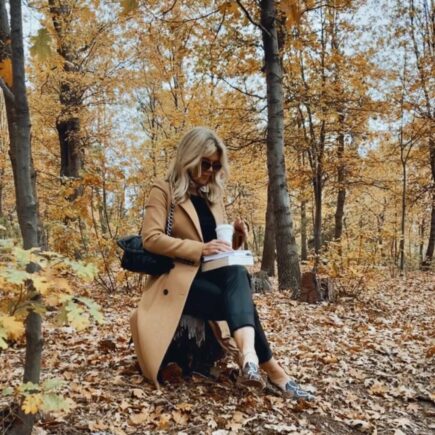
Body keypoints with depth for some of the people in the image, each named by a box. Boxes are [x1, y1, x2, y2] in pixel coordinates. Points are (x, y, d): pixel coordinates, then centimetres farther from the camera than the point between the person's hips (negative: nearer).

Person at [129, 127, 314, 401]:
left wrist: (235, 238, 0)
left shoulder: (214, 196, 19)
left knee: (238, 275, -34)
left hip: (212, 275, 5)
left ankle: (250, 357, -52)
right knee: (240, 301, -31)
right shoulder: (164, 191, 0)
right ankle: (272, 370, -28)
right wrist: (200, 248, -23)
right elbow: (151, 239, -14)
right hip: (178, 279, -4)